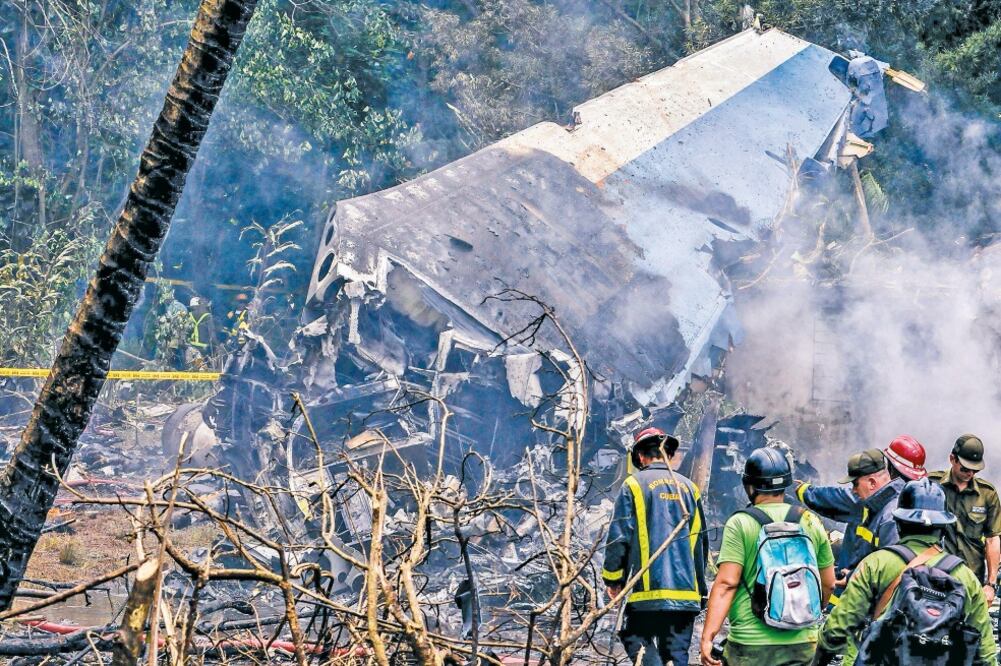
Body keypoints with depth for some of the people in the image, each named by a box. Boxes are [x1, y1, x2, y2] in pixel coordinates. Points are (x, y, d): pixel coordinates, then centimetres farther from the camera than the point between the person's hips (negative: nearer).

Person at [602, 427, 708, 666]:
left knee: (634, 638, 2)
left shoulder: (635, 484, -1)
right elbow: (701, 541, 15)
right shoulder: (688, 487, 13)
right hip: (687, 590, 4)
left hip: (650, 587, -4)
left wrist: (613, 578, 7)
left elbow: (618, 536, -5)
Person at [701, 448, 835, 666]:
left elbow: (726, 583, -13)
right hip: (802, 643, 4)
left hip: (751, 642, -3)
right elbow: (828, 583, 13)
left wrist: (708, 636, -13)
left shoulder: (740, 523, -5)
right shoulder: (811, 522, 7)